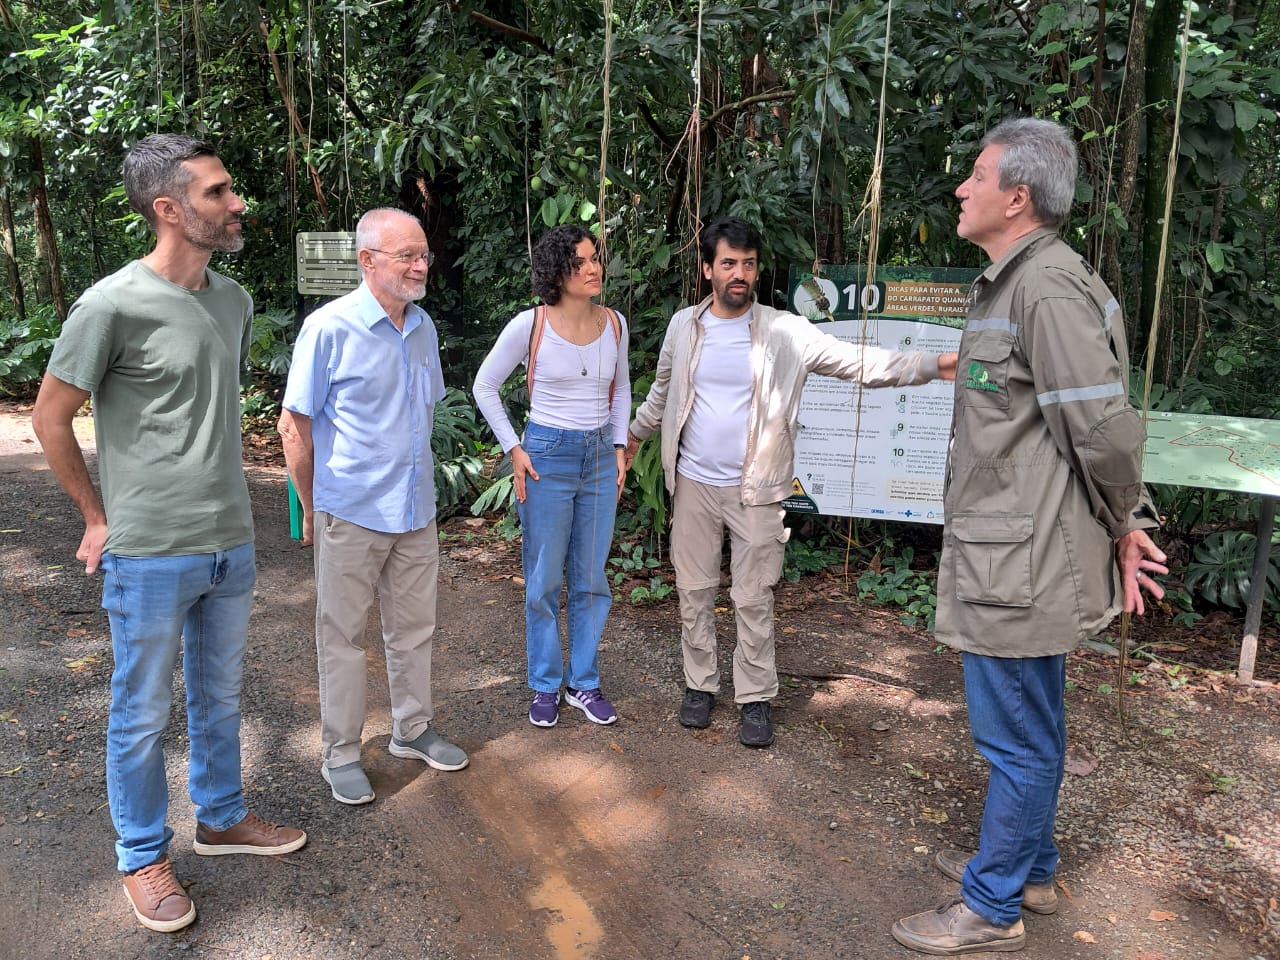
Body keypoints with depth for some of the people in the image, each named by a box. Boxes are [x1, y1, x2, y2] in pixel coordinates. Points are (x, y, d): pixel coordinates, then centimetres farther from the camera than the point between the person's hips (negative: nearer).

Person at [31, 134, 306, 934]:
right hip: (151, 555, -6)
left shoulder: (234, 300, 3)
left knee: (220, 697, 20)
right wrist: (99, 519, -1)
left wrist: (227, 501, 14)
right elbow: (51, 417, -6)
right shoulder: (113, 306, -16)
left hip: (232, 545, 6)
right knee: (143, 715, 11)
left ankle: (222, 816, 40)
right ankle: (143, 856, 30)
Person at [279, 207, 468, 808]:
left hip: (416, 511, 6)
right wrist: (311, 510, -4)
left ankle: (412, 730, 34)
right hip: (351, 511, -6)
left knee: (413, 629, 17)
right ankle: (340, 754, 23)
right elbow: (295, 426, -9)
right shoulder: (329, 328, -13)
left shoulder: (423, 328, 5)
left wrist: (419, 486, 16)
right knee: (342, 637, 8)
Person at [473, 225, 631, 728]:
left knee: (592, 580, 11)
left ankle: (585, 683, 25)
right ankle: (545, 686, 22)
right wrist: (514, 449, -5)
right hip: (547, 456, -4)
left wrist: (619, 447, 8)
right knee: (544, 581, 5)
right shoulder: (530, 324, -10)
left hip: (601, 459, 4)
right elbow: (485, 386, -1)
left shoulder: (614, 323, 1)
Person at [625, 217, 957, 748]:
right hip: (693, 484, 3)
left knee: (754, 599, 4)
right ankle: (700, 683, 27)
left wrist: (934, 365, -24)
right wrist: (633, 436, 23)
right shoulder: (684, 326, 1)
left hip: (754, 489, -2)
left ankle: (755, 698, 19)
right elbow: (661, 393, 17)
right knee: (694, 591, 11)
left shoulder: (785, 332, -7)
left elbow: (858, 361, -13)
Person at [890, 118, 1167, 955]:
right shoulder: (1012, 283, 12)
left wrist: (1125, 525, -7)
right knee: (1031, 726, 22)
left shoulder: (1047, 287, -20)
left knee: (1018, 736, 4)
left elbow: (1102, 426, -22)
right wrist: (1128, 521, 15)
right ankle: (1030, 867, 40)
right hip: (1015, 551, 10)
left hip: (1022, 561, -10)